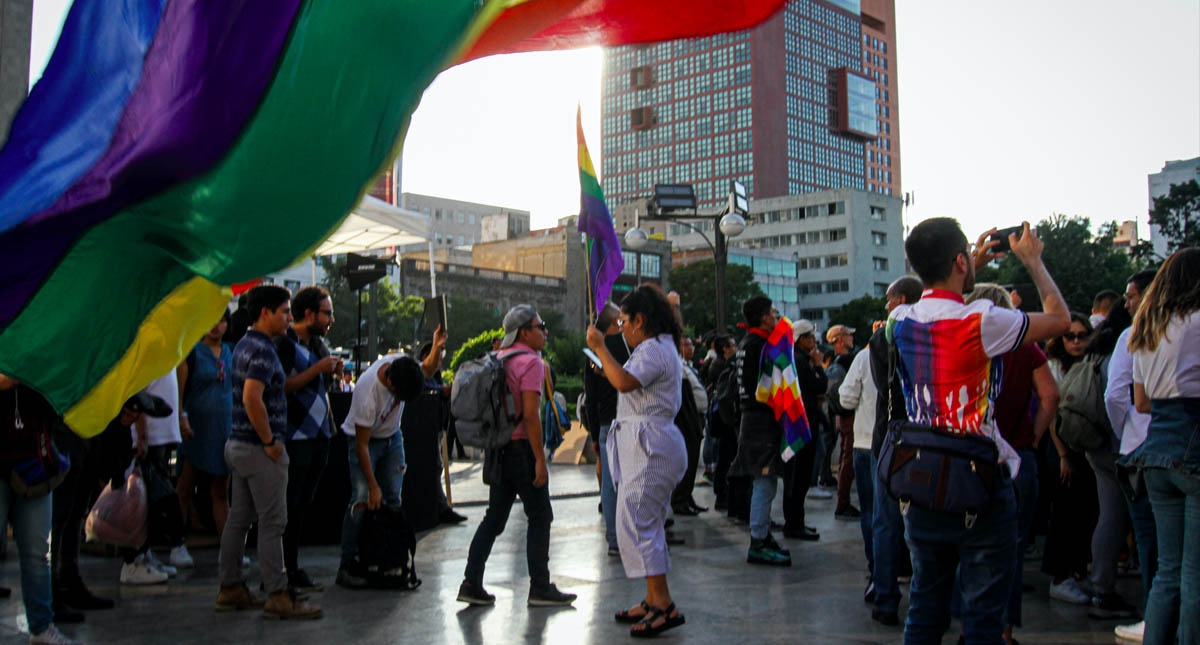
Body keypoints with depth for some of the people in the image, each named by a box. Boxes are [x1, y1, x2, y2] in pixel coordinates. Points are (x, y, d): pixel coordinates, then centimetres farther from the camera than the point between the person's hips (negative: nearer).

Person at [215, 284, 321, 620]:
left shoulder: (244, 344, 14)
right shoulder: (263, 350, -18)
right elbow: (252, 398, -28)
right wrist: (270, 441, -19)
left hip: (238, 443, 10)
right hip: (259, 448, -10)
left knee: (239, 518, 14)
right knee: (272, 522, -5)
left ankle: (230, 589, 22)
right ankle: (278, 596, 0)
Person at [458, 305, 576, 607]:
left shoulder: (498, 359, 13)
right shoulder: (531, 361, -12)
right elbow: (530, 415, -19)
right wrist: (540, 460, -17)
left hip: (498, 447, 8)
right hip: (521, 447, -8)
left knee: (494, 517, 12)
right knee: (540, 517, 3)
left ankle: (472, 583, 11)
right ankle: (540, 588, 8)